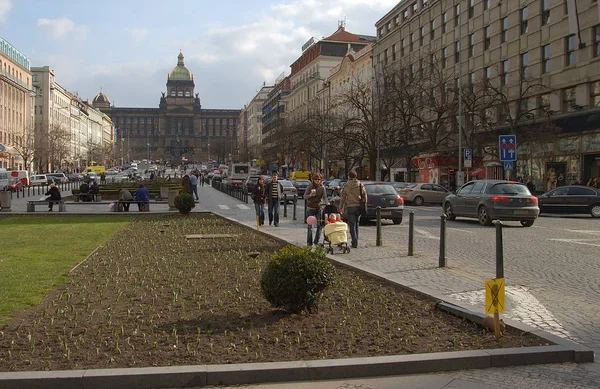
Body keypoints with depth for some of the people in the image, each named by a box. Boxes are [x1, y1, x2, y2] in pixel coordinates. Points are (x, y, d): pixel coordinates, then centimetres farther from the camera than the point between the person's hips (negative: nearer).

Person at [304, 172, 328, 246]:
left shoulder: (322, 187, 0)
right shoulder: (310, 186, -4)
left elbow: (324, 197, -9)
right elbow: (305, 196, -5)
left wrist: (327, 203, -29)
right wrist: (310, 195, -25)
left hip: (319, 208, 2)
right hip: (310, 208, -2)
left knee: (320, 225, -2)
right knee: (310, 226, -1)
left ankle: (316, 241, 10)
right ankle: (309, 242, 9)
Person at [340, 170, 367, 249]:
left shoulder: (346, 185, -1)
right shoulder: (360, 185, 3)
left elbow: (343, 198, 2)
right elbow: (364, 196, 3)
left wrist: (341, 207, 11)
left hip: (350, 207, -2)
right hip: (358, 207, 2)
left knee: (352, 225, 2)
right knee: (356, 224, 16)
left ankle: (354, 243, -6)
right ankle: (355, 241, 20)